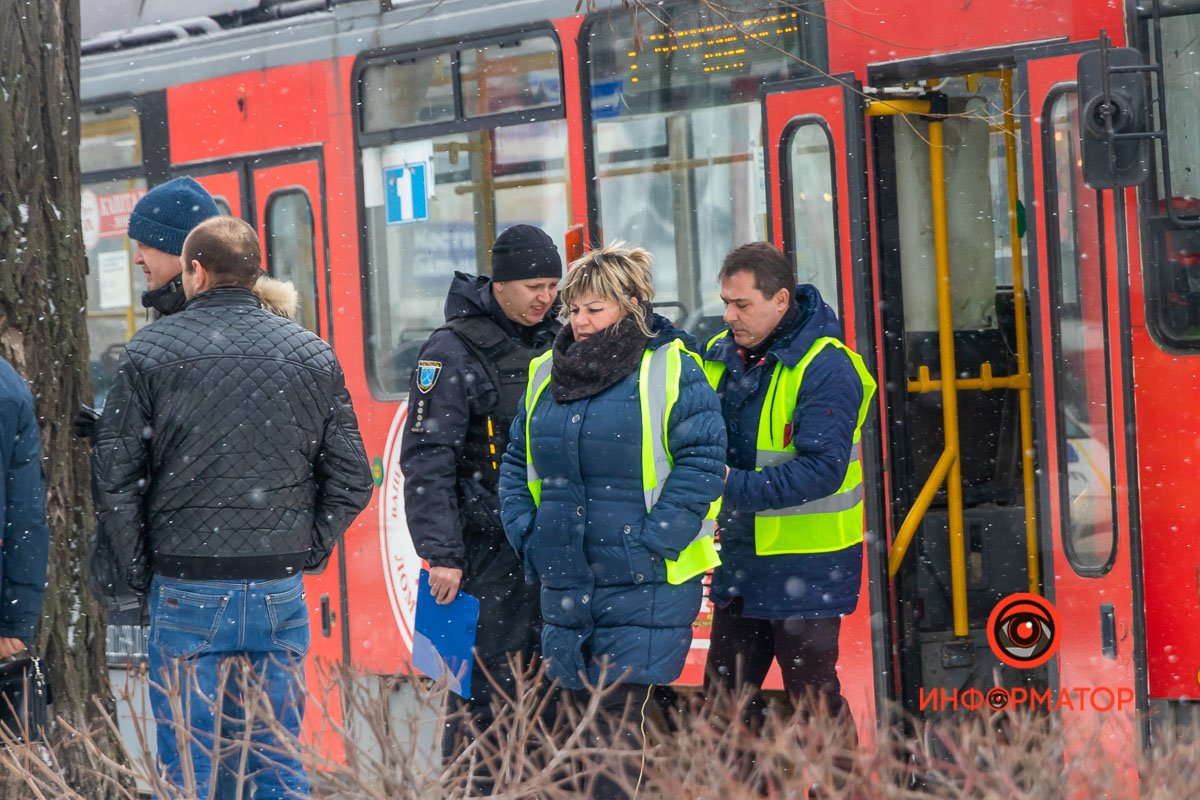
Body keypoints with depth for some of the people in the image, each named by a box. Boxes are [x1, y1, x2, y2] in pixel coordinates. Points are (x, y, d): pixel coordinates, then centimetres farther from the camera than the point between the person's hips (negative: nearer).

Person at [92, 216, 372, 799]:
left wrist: (139, 573, 4)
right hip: (280, 592, 3)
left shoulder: (149, 352, -2)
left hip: (186, 593, -2)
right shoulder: (313, 356, 6)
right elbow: (351, 480, 7)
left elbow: (115, 478, -4)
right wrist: (307, 553, 13)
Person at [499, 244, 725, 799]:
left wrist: (650, 544, -16)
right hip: (563, 583, 6)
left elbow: (701, 462, -11)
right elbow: (516, 465, 20)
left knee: (615, 719, -11)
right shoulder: (546, 374, 13)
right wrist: (526, 536, 6)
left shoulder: (669, 370, -5)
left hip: (645, 586, -6)